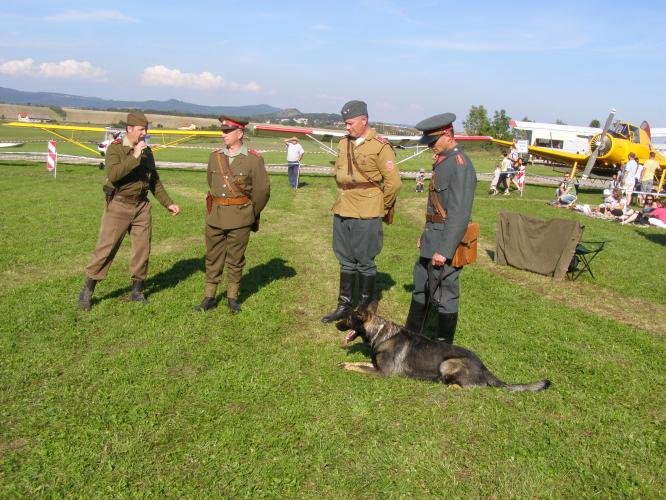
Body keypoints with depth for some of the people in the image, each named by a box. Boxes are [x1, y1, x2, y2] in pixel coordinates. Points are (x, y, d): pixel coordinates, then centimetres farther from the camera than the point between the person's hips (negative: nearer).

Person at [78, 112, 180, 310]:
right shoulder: (115, 148, -7)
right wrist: (134, 157, -27)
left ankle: (137, 291, 20)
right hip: (118, 205, -5)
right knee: (105, 248, -3)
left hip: (142, 206, 5)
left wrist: (168, 203, 13)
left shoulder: (147, 151, 10)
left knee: (143, 249, 7)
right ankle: (87, 291, 9)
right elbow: (113, 175, -24)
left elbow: (154, 181, 18)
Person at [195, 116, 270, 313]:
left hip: (240, 218, -4)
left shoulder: (254, 159, -6)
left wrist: (251, 214, 8)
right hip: (214, 216, 4)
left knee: (235, 260, 7)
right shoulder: (215, 156, 6)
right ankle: (209, 297, 20)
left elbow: (262, 190, -1)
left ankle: (233, 297, 21)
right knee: (212, 258, 9)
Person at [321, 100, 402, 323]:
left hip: (366, 216, -6)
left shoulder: (380, 146, -11)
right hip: (341, 212, 7)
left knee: (365, 263, 5)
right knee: (346, 261, 15)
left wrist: (381, 208, -1)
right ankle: (344, 306, 26)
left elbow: (394, 183, -10)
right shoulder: (343, 143, 9)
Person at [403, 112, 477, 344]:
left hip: (447, 240, -10)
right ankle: (411, 335, 39)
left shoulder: (460, 165, -20)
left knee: (445, 294, 2)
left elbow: (460, 214, -24)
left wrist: (444, 250, -25)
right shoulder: (442, 160, 11)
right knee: (421, 284, 21)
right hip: (433, 237, 10)